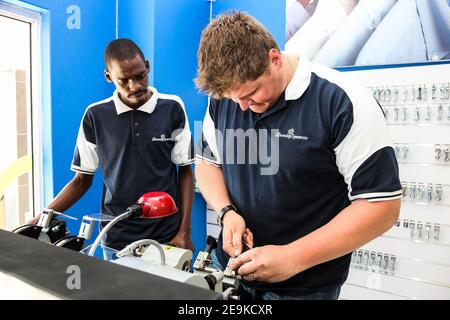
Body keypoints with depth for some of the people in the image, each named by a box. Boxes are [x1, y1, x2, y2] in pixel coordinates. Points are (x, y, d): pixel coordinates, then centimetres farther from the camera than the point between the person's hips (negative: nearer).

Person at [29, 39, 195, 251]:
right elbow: (82, 179, 6)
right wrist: (39, 221, -4)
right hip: (116, 238, 1)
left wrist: (185, 231, -5)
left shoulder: (172, 109, -6)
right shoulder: (95, 116, -2)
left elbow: (185, 171, 0)